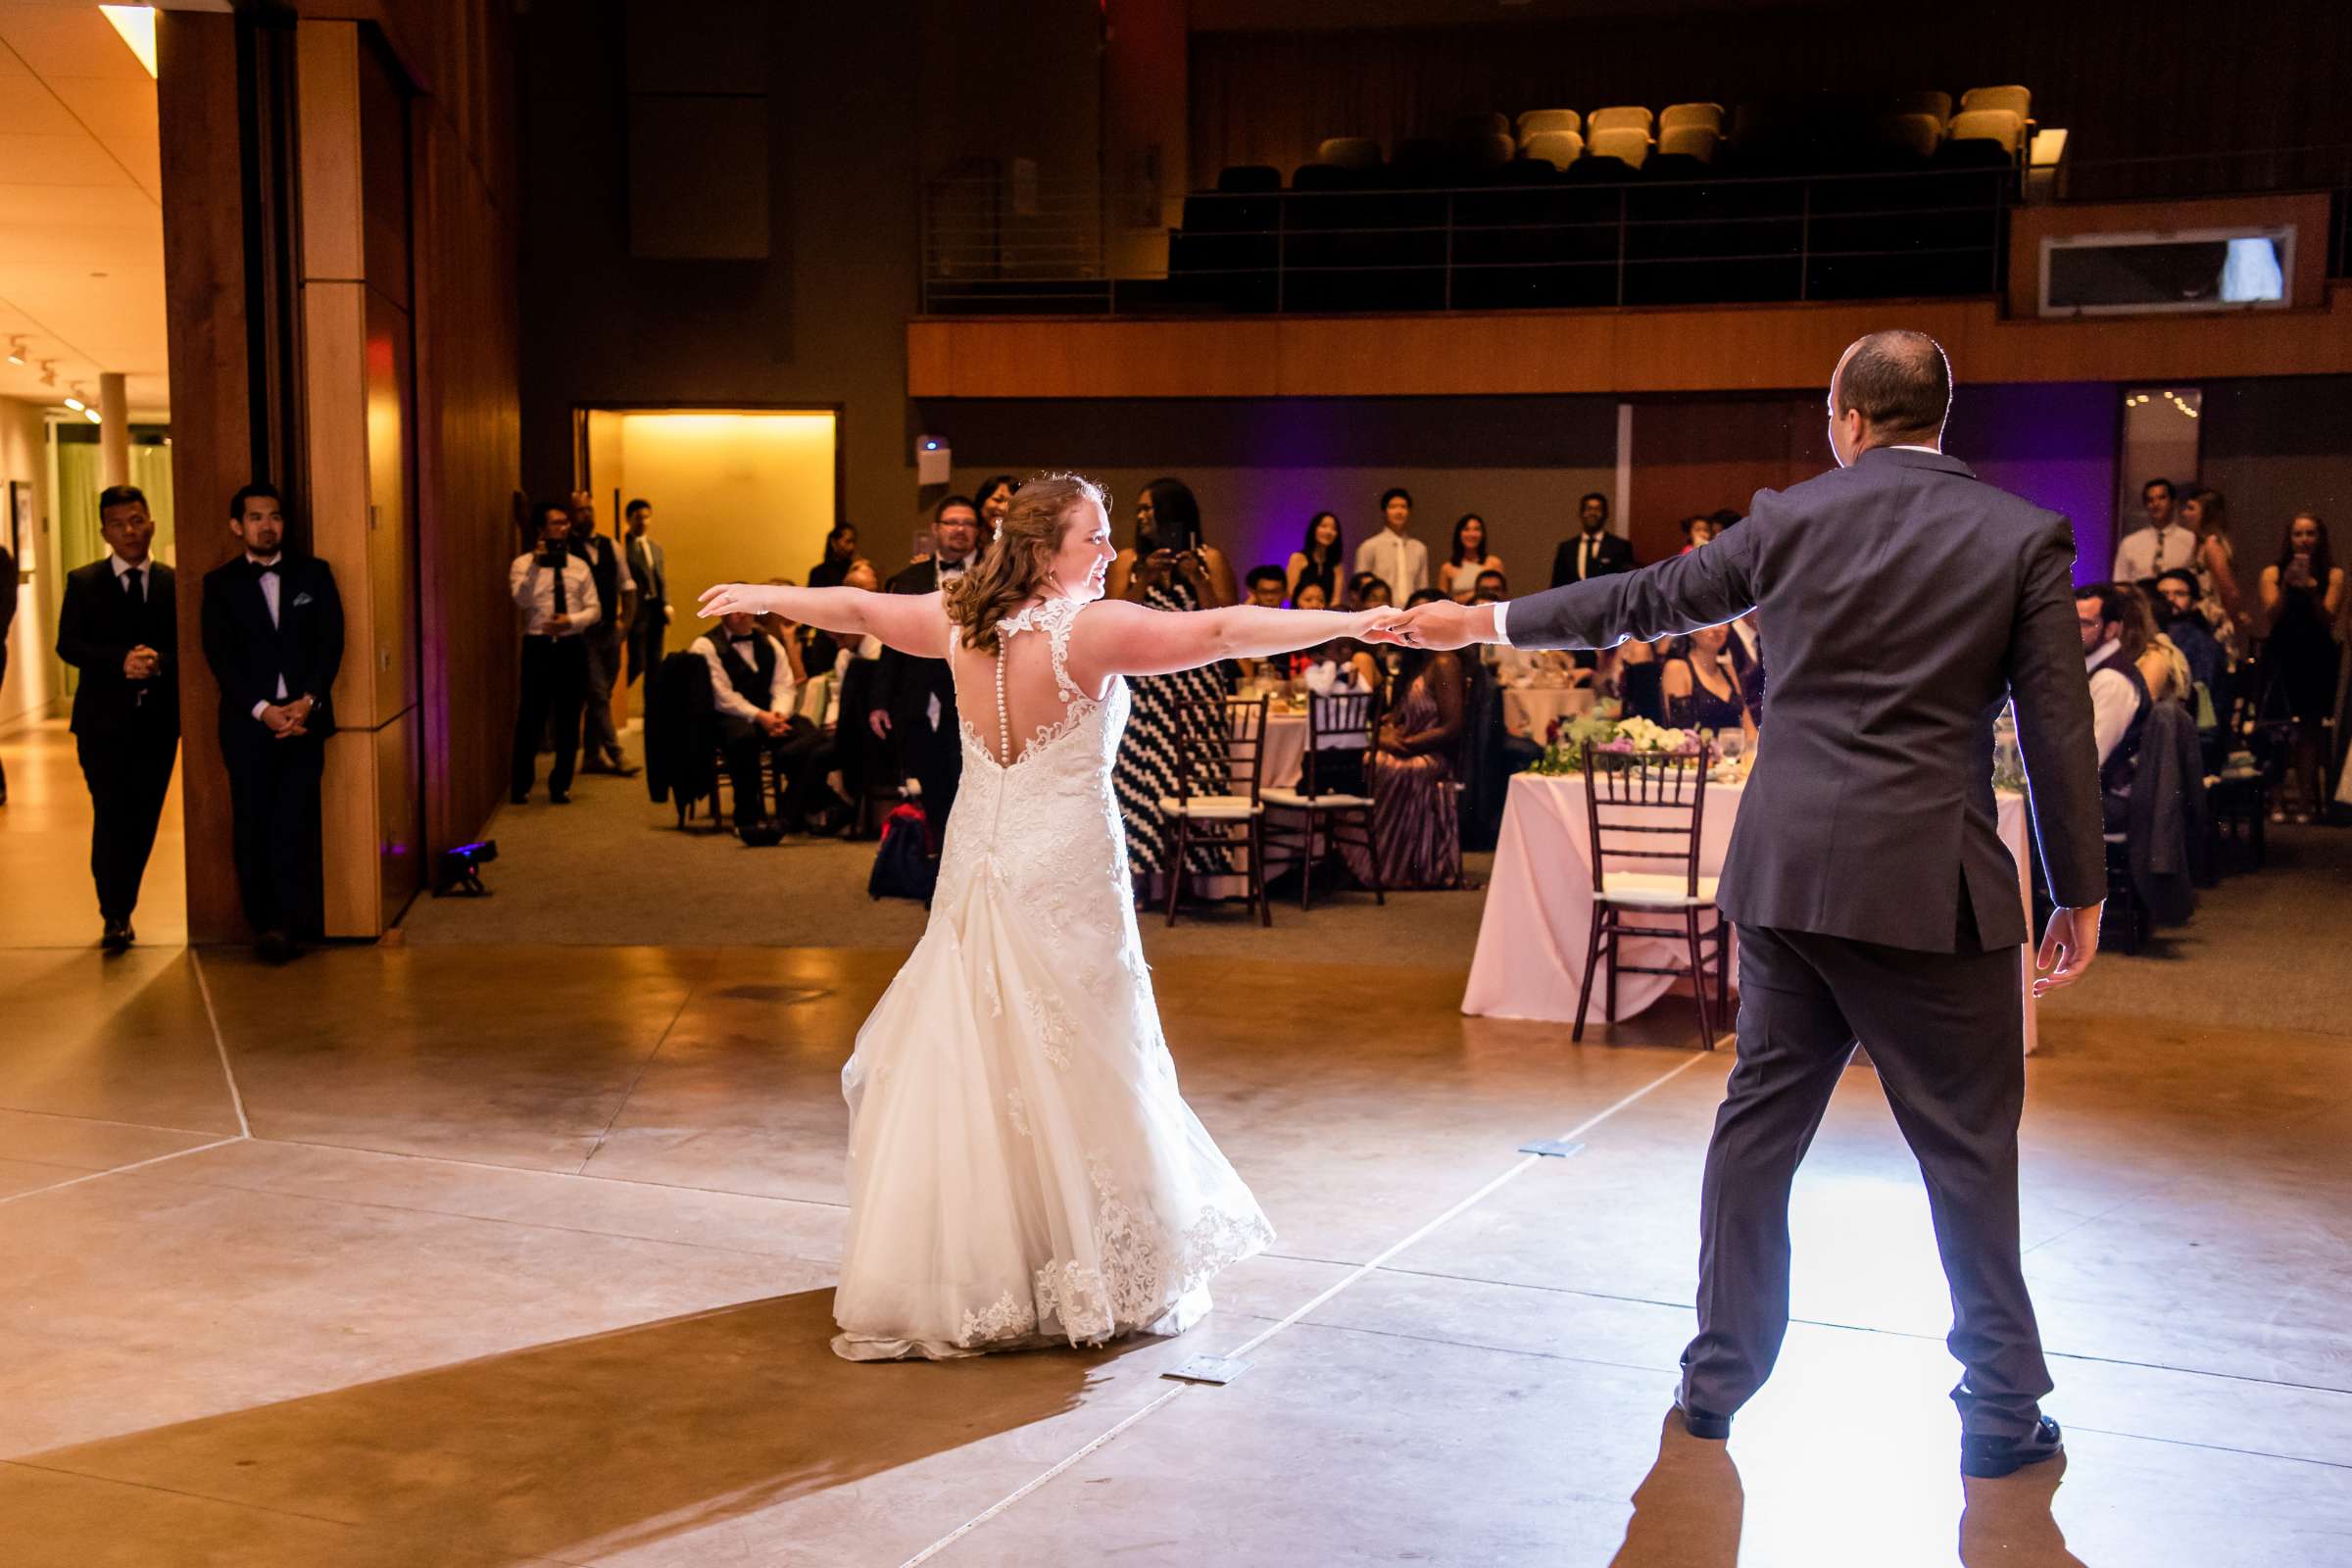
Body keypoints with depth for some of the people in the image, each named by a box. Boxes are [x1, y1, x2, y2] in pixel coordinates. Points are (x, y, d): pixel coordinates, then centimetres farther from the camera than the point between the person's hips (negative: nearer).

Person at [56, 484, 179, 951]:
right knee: (111, 815, -8)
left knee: (143, 821, 6)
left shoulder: (174, 584, 7)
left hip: (158, 720, 2)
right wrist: (120, 661, -18)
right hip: (103, 719, -2)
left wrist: (159, 662, -17)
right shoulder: (83, 582, 4)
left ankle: (122, 910, 20)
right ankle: (114, 916, 0)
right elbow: (68, 645, -4)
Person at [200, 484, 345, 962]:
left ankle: (286, 925, -7)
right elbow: (219, 655, 0)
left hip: (303, 718, 0)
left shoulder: (313, 573, 10)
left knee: (294, 825, -8)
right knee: (252, 829, 0)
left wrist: (308, 701, -9)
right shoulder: (220, 583, 7)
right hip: (248, 723, 0)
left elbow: (331, 641, 4)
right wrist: (262, 709, -11)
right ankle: (264, 925, 5)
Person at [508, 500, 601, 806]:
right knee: (531, 718, 1)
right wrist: (536, 565, -24)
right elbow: (521, 600, -18)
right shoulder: (523, 564, -1)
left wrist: (571, 621, -14)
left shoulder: (579, 566, 9)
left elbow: (594, 608, 4)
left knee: (569, 719, 7)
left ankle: (560, 785, 19)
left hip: (572, 646, 3)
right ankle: (520, 785, 15)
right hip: (538, 646, -3)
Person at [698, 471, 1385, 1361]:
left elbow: (855, 609, 15)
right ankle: (1096, 1281, 12)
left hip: (978, 873, 6)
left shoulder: (960, 622, 0)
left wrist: (759, 598, 33)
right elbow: (1223, 633, -22)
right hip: (1065, 877, -6)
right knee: (1071, 1075, 2)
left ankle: (955, 1276, 19)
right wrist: (1359, 622, -22)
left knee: (964, 1065, 12)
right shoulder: (1092, 630, -16)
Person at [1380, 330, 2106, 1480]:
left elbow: (1644, 599, 12)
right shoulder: (2024, 536, -3)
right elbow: (2057, 732, -3)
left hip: (1789, 870, 3)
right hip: (1931, 885, -3)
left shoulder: (1789, 518, 4)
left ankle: (1717, 1379, 22)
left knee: (1758, 1124, 14)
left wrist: (1485, 622, 25)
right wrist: (2080, 896, 6)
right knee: (1966, 1148, 7)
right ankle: (2002, 1411, 17)